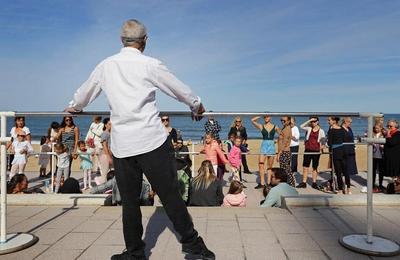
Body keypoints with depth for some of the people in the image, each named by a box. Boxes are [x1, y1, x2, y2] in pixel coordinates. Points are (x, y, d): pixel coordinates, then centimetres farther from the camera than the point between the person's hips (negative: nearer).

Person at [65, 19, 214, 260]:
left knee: (129, 200, 10)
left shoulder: (106, 65, 10)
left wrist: (75, 106, 47)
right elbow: (179, 89, 10)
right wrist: (196, 106, 28)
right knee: (170, 195, 3)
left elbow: (86, 90, 26)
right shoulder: (150, 65, -1)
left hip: (121, 145, 4)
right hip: (152, 141, -3)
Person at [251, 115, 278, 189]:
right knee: (261, 164, -9)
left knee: (269, 166, 6)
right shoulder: (261, 126, 4)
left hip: (271, 146, 0)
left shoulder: (275, 127, 5)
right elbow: (252, 120, -5)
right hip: (264, 146, 0)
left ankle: (268, 183, 13)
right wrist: (260, 116, 0)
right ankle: (262, 183, -4)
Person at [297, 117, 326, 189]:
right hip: (308, 150, 1)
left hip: (316, 151, -1)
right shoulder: (309, 129, 8)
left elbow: (323, 140, 3)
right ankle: (304, 182, 9)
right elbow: (301, 126, -4)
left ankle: (314, 183, 16)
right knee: (305, 167, 2)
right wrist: (309, 120, -8)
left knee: (315, 168, 7)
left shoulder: (321, 131, 4)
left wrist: (322, 145, -14)